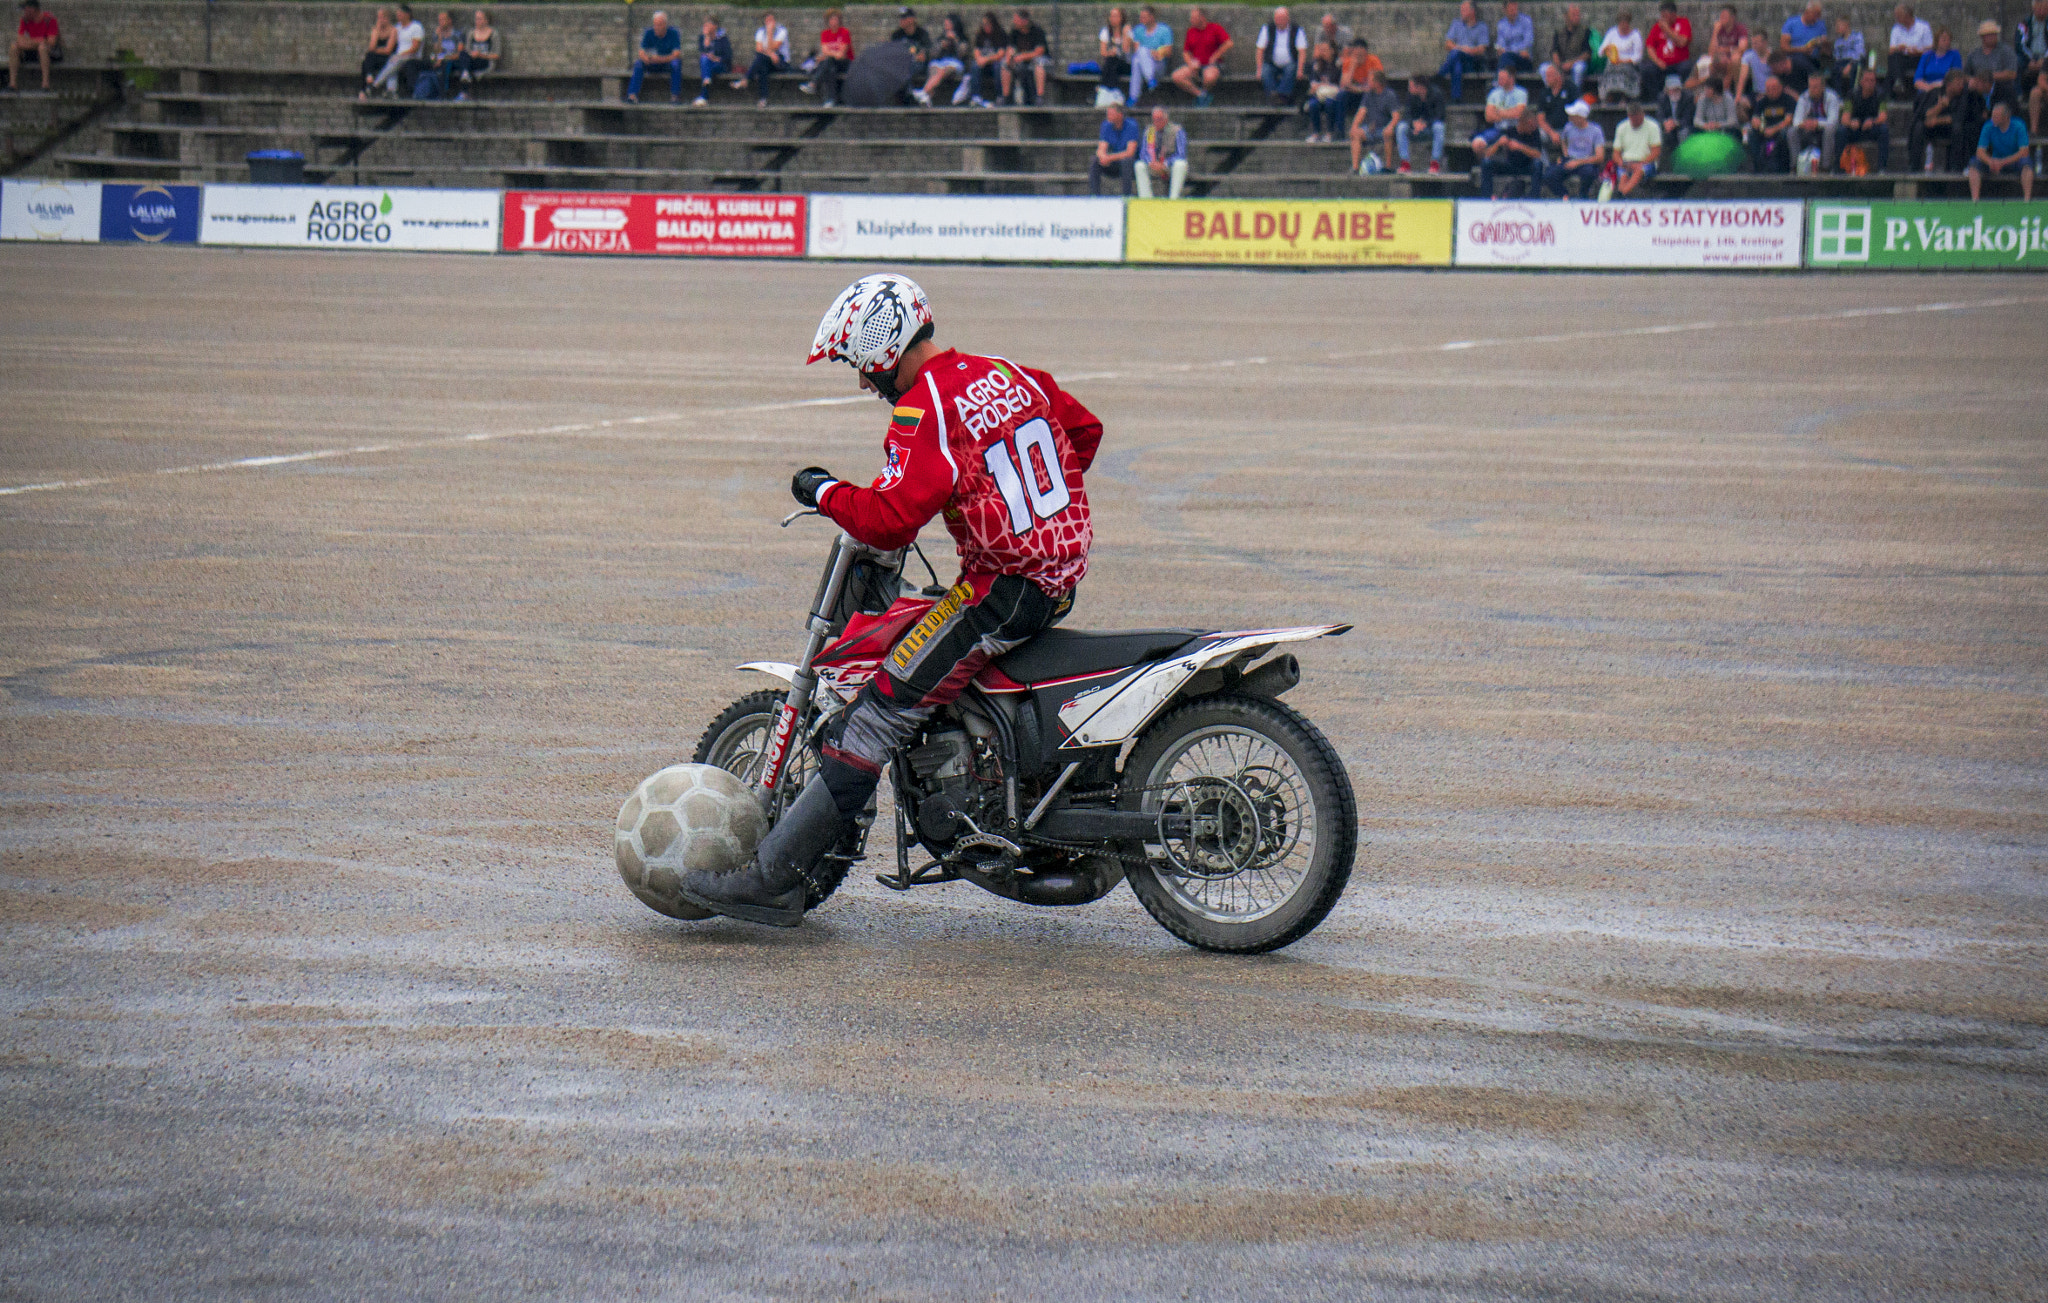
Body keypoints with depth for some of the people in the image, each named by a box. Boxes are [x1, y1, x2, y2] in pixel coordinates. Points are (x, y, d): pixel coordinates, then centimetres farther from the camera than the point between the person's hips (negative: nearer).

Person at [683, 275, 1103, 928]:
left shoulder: (926, 408, -14)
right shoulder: (1013, 374, 12)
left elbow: (892, 518, -24)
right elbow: (1084, 429, 26)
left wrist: (825, 492, -7)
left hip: (1000, 590, -9)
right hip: (1061, 578, 9)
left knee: (871, 724, -12)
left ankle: (773, 878, -16)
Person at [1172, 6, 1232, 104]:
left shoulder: (1215, 28, -3)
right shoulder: (1191, 31, 11)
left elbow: (1229, 43, -12)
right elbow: (1185, 52, 15)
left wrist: (1214, 57, -10)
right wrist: (1191, 62, -7)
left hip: (1212, 65, -5)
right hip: (1195, 66, 5)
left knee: (1210, 77, -41)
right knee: (1177, 76, -22)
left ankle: (1206, 92, -5)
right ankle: (1200, 95, -13)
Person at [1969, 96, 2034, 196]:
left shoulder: (2018, 127, -14)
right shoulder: (1989, 127, -7)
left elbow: (2024, 152, -21)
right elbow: (1980, 152, -11)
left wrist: (2003, 162, -31)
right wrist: (1991, 162, -34)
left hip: (2014, 162, -2)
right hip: (1995, 161, 2)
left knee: (2026, 162, -36)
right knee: (1974, 163, -23)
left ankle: (2027, 198, -38)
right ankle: (1974, 199, -29)